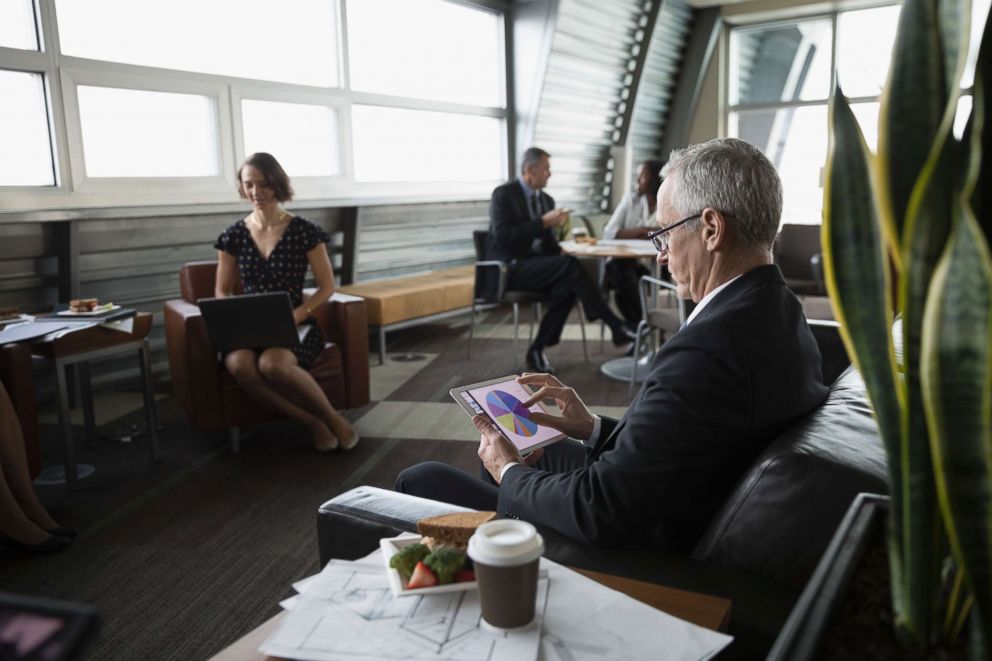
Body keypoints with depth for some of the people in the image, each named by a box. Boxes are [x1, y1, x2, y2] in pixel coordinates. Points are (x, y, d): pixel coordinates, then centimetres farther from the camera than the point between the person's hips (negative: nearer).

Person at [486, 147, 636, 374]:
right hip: (510, 268, -7)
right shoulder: (504, 194, -7)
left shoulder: (546, 199, 16)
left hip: (537, 266, 7)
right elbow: (503, 237, -19)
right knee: (569, 264, -29)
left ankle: (538, 349, -18)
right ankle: (615, 326, -25)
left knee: (566, 285, -27)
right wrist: (543, 222, -20)